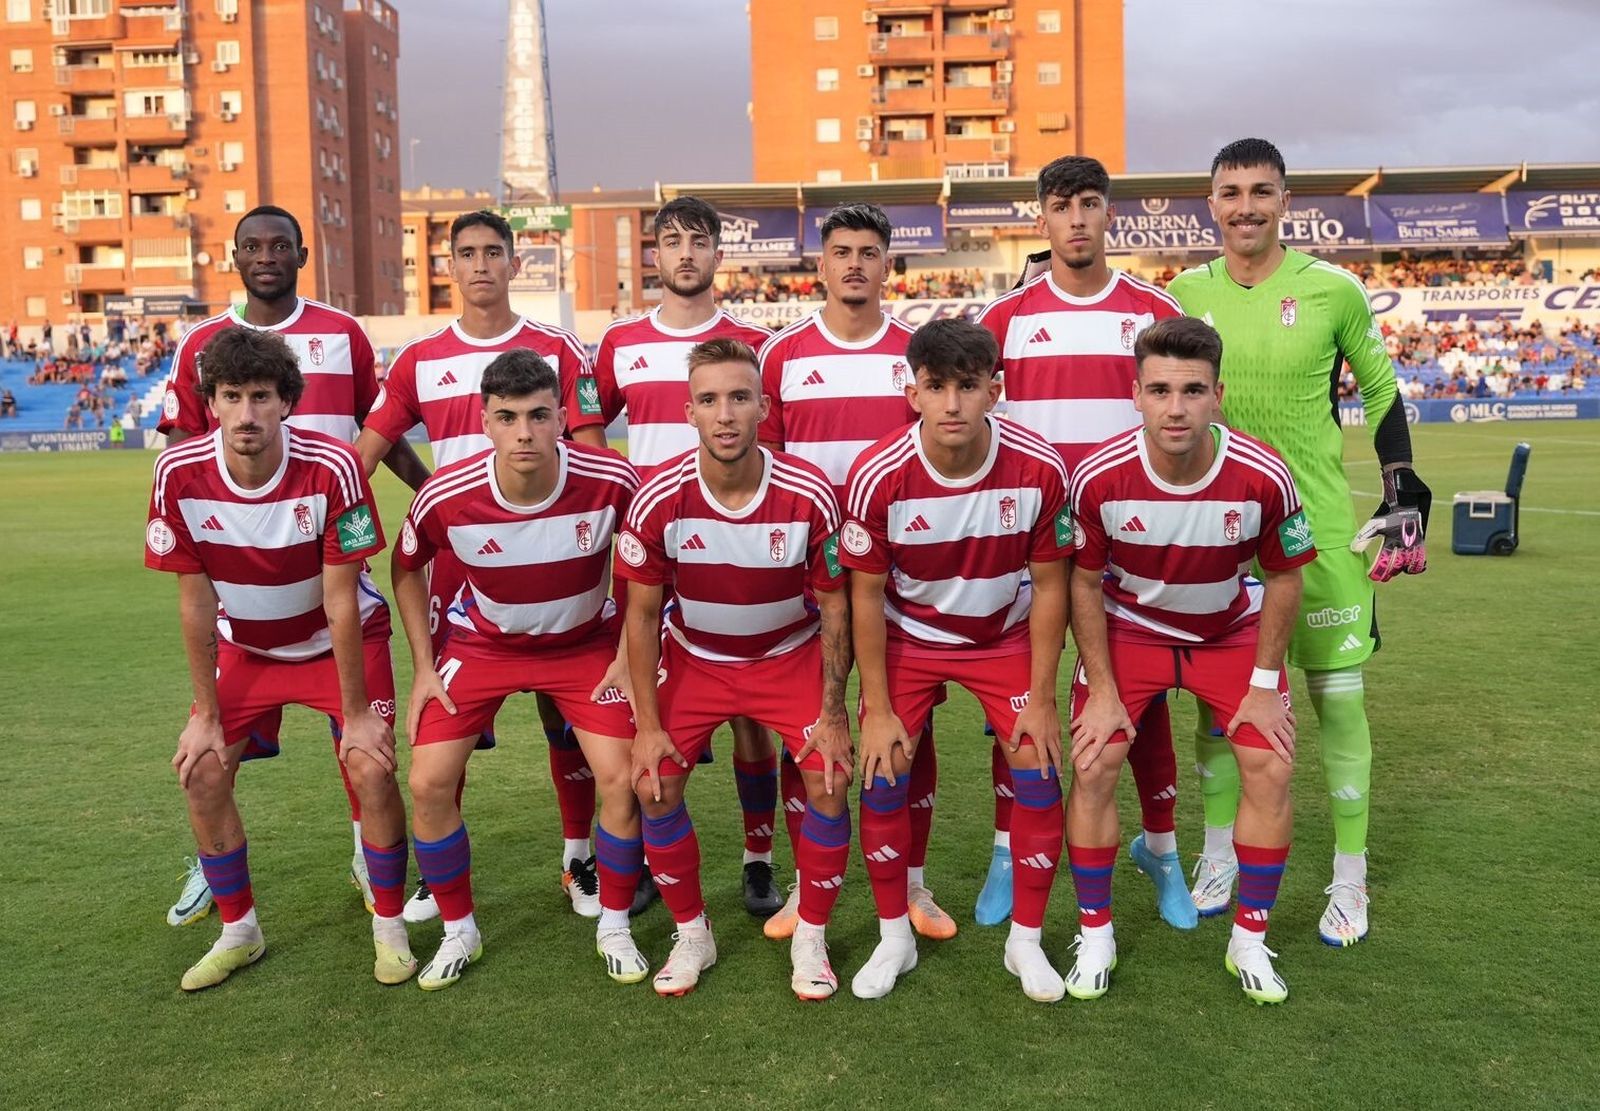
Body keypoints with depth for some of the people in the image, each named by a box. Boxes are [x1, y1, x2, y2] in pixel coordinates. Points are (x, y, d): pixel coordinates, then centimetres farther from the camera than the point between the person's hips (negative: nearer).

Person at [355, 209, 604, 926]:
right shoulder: (420, 360, 6)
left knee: (564, 710, 5)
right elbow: (364, 452, 7)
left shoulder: (558, 350, 2)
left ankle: (579, 860, 20)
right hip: (455, 554, 2)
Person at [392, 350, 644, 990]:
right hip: (483, 643, 1)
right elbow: (407, 567, -3)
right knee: (428, 784, -7)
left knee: (621, 778, -12)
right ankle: (458, 931, 17)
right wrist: (424, 668, -3)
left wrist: (629, 653, -9)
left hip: (587, 642, 0)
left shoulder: (612, 481, -28)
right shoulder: (446, 497, -26)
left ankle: (614, 927, 14)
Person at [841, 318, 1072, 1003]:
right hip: (906, 637, 0)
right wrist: (877, 709, -12)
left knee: (1037, 770, -7)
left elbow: (1048, 586, -11)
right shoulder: (878, 474, -25)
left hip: (1006, 636, 1)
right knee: (882, 773, -7)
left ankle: (1026, 941, 14)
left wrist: (1041, 700, -9)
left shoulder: (1039, 468, -23)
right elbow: (866, 594, -13)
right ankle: (894, 939, 14)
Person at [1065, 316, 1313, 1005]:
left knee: (1270, 768, -9)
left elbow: (1283, 577, -9)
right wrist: (1102, 689, -10)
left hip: (1232, 630, 1)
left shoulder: (1263, 477, -26)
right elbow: (1085, 583, -11)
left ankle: (1250, 941, 12)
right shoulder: (1100, 477, -27)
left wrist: (1264, 684, -6)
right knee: (1092, 767, -11)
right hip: (1128, 627, -1)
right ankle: (1094, 935, 10)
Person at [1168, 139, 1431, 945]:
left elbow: (1381, 392, 5)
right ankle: (1220, 854, 27)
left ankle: (1350, 878, 18)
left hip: (1319, 523, -2)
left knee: (1339, 696, 3)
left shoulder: (1333, 290, -6)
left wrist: (1404, 495, 2)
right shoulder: (1186, 295, 1)